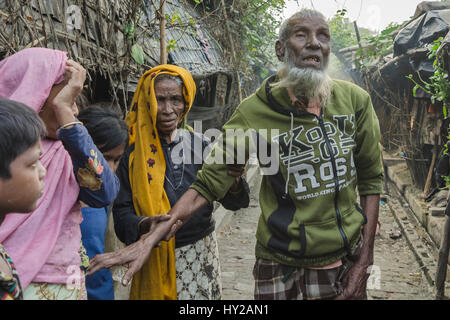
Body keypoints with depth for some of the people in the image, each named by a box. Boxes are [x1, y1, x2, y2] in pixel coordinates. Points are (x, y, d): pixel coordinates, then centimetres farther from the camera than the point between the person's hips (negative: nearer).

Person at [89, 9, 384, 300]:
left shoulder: (355, 100, -5)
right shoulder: (254, 112, -13)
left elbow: (371, 178, 3)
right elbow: (208, 184, -9)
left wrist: (365, 261, 0)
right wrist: (148, 241, -18)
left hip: (348, 260, 3)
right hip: (284, 268, -3)